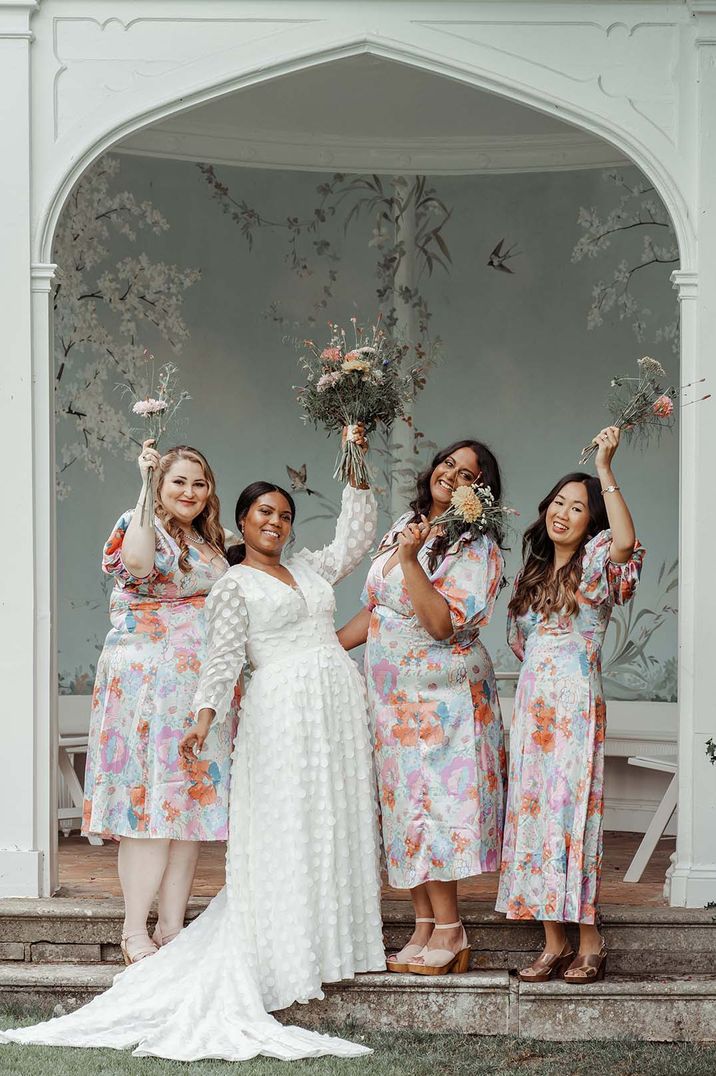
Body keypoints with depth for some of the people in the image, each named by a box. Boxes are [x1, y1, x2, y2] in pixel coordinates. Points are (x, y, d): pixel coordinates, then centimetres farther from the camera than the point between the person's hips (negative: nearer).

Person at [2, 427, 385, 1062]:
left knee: (337, 819, 5)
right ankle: (287, 957, -5)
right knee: (285, 827, -8)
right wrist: (206, 714, -19)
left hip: (339, 700, 6)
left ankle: (335, 936, 11)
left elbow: (356, 538, 22)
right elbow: (223, 656, -6)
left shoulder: (309, 569, 19)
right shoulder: (233, 585, 1)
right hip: (283, 705, -6)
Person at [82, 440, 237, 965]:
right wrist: (147, 489, -25)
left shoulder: (209, 543, 19)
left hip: (202, 686, 7)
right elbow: (137, 562, -29)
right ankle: (135, 932, -4)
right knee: (152, 796, -9)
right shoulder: (141, 525, -5)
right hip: (148, 681, -7)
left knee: (192, 798, 5)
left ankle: (173, 927, 11)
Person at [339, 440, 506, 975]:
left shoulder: (477, 548, -11)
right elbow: (375, 610, 19)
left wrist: (410, 560, -25)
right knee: (405, 807, 7)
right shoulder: (406, 527, 12)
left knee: (430, 807, -9)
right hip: (394, 695, 7)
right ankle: (425, 927, 12)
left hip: (442, 695, -7)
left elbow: (442, 624, -22)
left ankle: (449, 933, -3)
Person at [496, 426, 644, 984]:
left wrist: (605, 470, -23)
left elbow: (626, 542, -27)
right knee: (533, 815, 3)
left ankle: (590, 942, -2)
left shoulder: (596, 563, -2)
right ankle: (554, 943, 8)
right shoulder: (534, 572, 18)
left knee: (572, 814, -9)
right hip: (531, 703, 7)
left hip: (577, 705, -7)